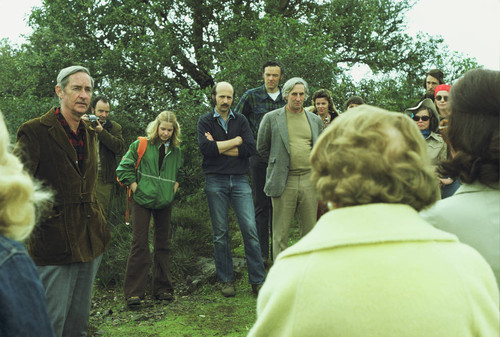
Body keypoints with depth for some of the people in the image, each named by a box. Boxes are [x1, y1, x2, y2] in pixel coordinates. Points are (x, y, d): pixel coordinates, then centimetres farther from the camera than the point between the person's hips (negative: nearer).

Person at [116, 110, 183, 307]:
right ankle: (134, 292, -3)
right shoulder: (141, 145, -3)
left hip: (165, 202, 4)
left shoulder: (176, 150, 10)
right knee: (139, 243, -8)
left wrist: (175, 187, 11)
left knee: (163, 244, 9)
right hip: (142, 201, -4)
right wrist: (135, 187, -6)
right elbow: (123, 168, -1)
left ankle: (163, 289, 19)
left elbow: (180, 172, 26)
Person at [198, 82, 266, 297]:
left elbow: (251, 148, -3)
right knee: (220, 233, 4)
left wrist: (219, 147, -7)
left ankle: (258, 281, 1)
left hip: (240, 180, 1)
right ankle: (226, 281, 14)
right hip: (215, 181, -1)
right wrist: (235, 141, -5)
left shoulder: (240, 120, 12)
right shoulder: (205, 121, 7)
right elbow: (206, 148, -12)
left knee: (250, 229, -6)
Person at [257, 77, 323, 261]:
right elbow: (261, 147, 10)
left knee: (310, 229, 7)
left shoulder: (315, 120, 12)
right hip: (283, 181, -3)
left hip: (309, 179, 3)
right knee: (280, 232, 0)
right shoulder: (271, 118, 2)